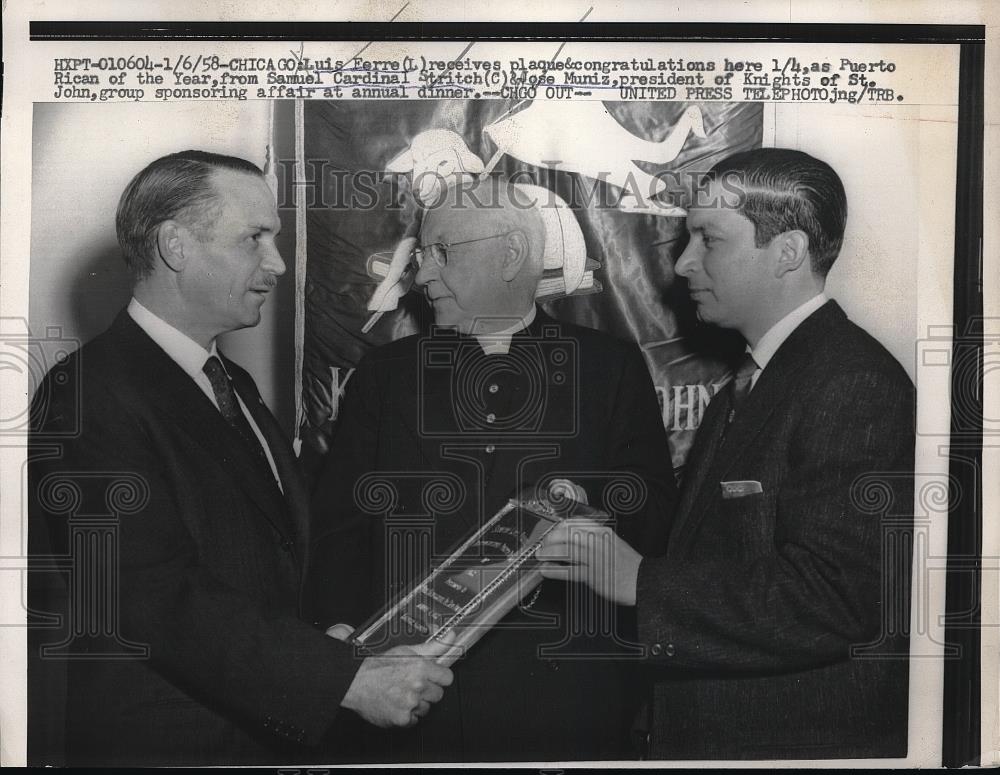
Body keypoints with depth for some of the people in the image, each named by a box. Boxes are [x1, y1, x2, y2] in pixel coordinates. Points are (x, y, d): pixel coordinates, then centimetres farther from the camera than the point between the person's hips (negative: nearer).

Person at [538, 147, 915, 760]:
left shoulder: (856, 385, -19)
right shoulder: (744, 388, 12)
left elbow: (830, 601, -26)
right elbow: (723, 555, 10)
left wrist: (641, 581, -22)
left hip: (807, 740, -8)